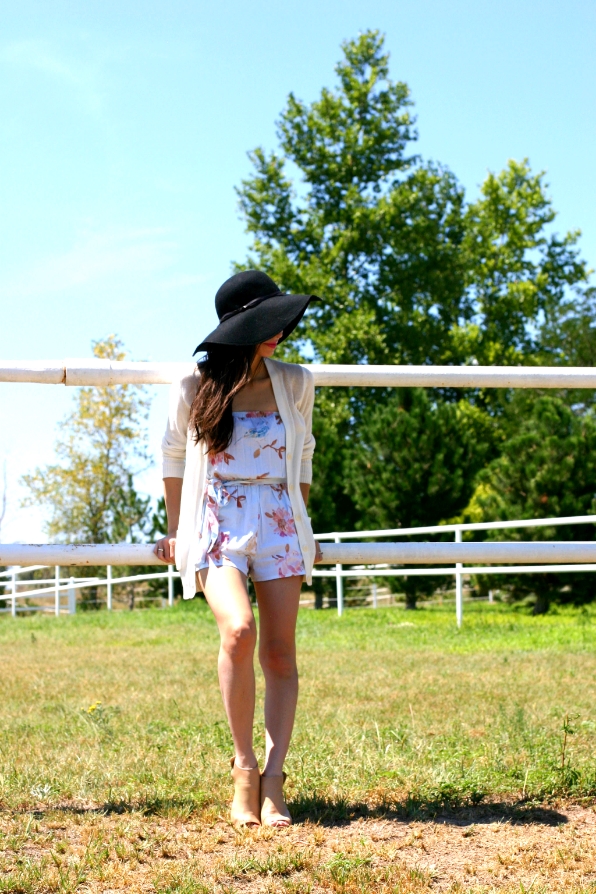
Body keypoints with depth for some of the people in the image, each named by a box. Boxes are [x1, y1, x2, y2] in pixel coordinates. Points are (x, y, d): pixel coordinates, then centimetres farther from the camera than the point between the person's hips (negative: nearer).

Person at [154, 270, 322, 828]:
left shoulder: (295, 384, 6)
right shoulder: (194, 387, 0)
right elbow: (174, 456, 15)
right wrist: (175, 530, 19)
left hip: (278, 524, 3)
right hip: (216, 524, -3)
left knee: (279, 653, -5)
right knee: (238, 630, -25)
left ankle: (273, 781, -3)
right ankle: (243, 766, -9)